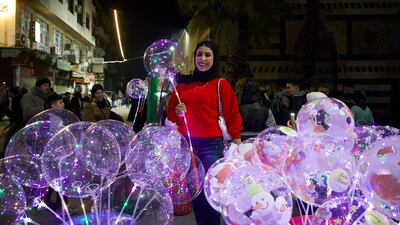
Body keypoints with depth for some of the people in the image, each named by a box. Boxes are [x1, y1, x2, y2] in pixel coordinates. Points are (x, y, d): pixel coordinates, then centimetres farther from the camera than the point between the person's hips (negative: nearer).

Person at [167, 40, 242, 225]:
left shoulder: (221, 84, 0)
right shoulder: (183, 83, 11)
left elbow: (232, 116, -3)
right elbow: (170, 112, 17)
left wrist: (238, 145, -9)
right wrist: (177, 113, -6)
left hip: (211, 144, -4)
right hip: (186, 144, 4)